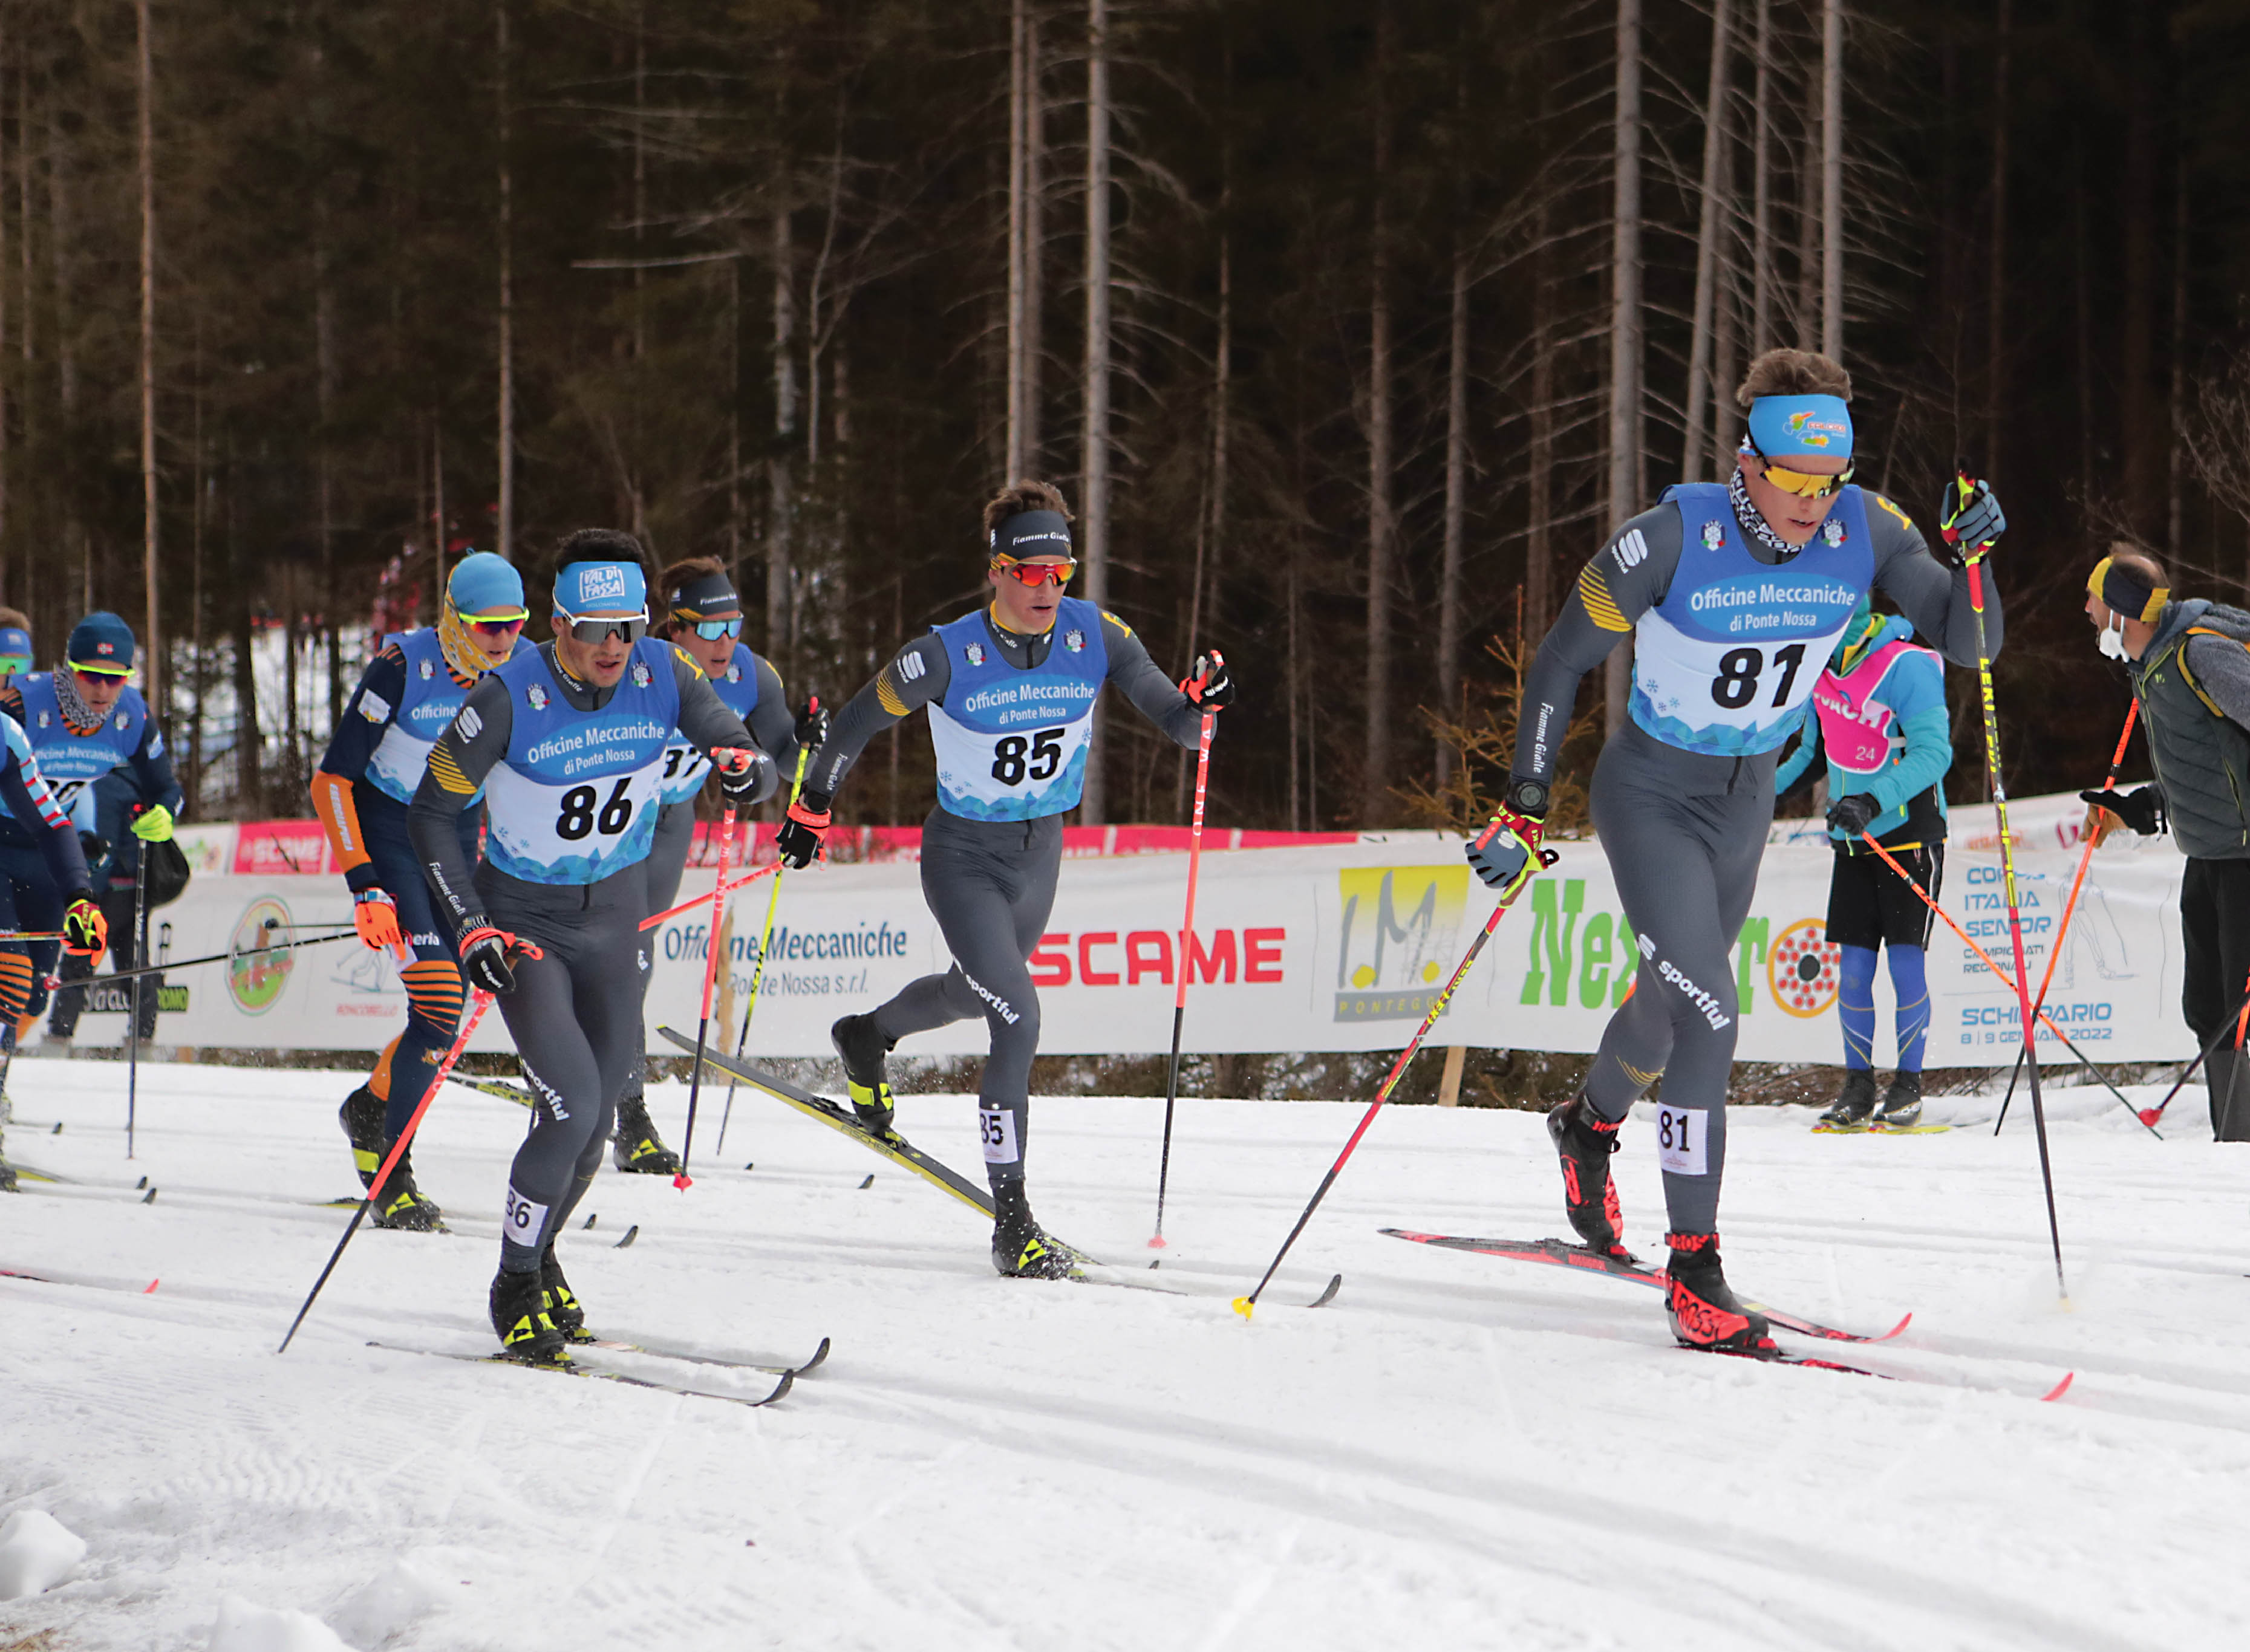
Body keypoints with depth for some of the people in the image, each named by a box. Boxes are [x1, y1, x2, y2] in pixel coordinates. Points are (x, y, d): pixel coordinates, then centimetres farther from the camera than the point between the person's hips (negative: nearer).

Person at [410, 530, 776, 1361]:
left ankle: (540, 1256, 36)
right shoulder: (509, 700, -22)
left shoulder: (663, 676, -13)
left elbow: (752, 752, -8)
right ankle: (516, 1287, 0)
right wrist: (471, 927, -22)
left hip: (615, 917, 4)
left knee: (595, 1116, 9)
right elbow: (431, 813, -13)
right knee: (571, 1105, -18)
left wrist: (746, 767, -33)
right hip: (524, 919, -4)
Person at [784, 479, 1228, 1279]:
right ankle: (1012, 1223, -15)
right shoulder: (948, 656, -21)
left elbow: (1175, 723, -12)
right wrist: (812, 808, 1)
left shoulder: (1096, 637, -12)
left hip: (1040, 854, 5)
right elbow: (859, 719, -6)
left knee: (976, 994, 29)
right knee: (1019, 1019, -20)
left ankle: (867, 1036, 63)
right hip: (964, 859, -5)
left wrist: (1200, 702, -34)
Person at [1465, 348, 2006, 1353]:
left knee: (1671, 1002, 25)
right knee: (1706, 1014, -19)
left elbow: (1967, 641, -14)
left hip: (1749, 799, 5)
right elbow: (1562, 661, -15)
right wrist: (1524, 809, -16)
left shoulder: (1864, 531, -15)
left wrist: (1971, 559, -34)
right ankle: (1693, 1271, -14)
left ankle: (1589, 1127, 57)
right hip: (1652, 797, -5)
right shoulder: (1675, 539, -26)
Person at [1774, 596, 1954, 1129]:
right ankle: (1858, 1085, 10)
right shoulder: (1822, 668, 5)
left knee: (1906, 961, -6)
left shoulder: (1905, 667, -17)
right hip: (1852, 840, 6)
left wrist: (1874, 802, -33)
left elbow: (1934, 752, -24)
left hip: (1910, 834, -6)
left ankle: (1908, 1086, 3)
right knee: (1853, 967, 2)